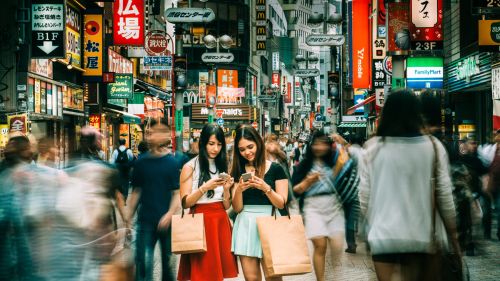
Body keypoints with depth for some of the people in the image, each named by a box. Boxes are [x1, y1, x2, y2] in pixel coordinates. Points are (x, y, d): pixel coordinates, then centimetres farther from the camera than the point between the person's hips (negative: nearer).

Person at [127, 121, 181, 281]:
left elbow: (178, 193, -6)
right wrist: (129, 217, 10)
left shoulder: (173, 163, -3)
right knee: (143, 260, -6)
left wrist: (170, 214, -19)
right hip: (145, 220, 2)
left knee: (168, 259, 10)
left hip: (166, 221, -2)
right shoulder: (142, 163, 6)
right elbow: (136, 191, 12)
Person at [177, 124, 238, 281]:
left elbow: (226, 206, 10)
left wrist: (226, 189, -9)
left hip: (221, 222, 4)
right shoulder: (190, 167, -2)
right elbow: (185, 203, -8)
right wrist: (205, 188, -19)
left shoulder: (223, 166, 12)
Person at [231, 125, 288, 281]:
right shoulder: (238, 171, 9)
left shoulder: (276, 169, -1)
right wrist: (239, 189, -13)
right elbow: (237, 208, 5)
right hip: (245, 225, 3)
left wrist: (266, 188, -19)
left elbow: (281, 204, -4)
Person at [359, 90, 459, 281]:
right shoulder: (433, 147, -3)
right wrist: (453, 234, 8)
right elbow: (444, 196, -2)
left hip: (383, 235, -1)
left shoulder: (374, 148, -2)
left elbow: (364, 197, 0)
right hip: (423, 235, 1)